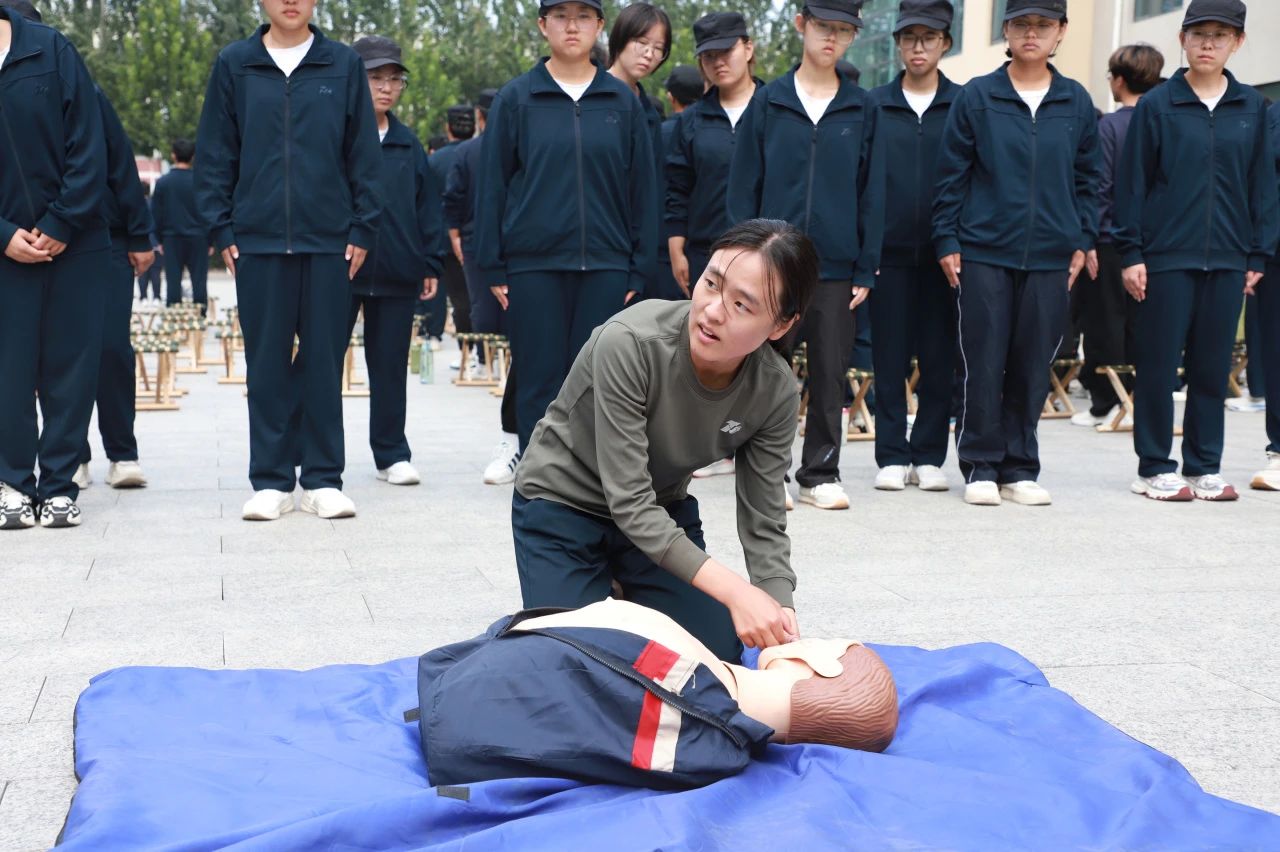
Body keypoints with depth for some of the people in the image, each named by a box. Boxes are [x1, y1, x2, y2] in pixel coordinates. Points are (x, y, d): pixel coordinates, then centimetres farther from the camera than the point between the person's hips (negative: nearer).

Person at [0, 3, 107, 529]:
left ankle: (58, 485, 11)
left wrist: (62, 224, -9)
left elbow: (88, 146, -4)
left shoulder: (52, 51, -1)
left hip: (75, 244, 0)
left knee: (72, 366, 3)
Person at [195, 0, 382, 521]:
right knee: (266, 364, 4)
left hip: (329, 241, 0)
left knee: (325, 362, 4)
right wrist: (221, 229, 1)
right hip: (257, 240, 0)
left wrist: (362, 228, 0)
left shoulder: (344, 66, 6)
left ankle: (323, 479, 12)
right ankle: (270, 481, 12)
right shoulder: (233, 65, 7)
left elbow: (364, 155, 6)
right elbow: (215, 153, 8)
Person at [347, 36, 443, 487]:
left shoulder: (408, 144, 10)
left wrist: (430, 264, 7)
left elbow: (428, 207, 12)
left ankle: (392, 454, 18)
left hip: (397, 275, 4)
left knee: (390, 366, 10)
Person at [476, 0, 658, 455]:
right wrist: (494, 267, -2)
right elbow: (493, 186, 3)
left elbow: (643, 188, 8)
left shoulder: (623, 101, 7)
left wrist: (640, 268, 3)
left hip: (605, 265, 1)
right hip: (533, 264, -1)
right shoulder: (516, 98, 3)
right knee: (540, 381, 2)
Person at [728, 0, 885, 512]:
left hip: (836, 267, 1)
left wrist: (866, 270, 1)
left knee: (830, 374, 5)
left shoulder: (862, 109, 7)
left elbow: (871, 194, 7)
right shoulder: (767, 102, 4)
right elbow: (743, 186, 4)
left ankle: (821, 474, 15)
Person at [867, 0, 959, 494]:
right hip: (889, 250, 0)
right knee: (889, 360, 3)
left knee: (940, 360, 4)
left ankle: (929, 456, 14)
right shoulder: (873, 105, 7)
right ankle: (892, 456, 12)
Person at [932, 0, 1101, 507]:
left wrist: (1084, 241, 7)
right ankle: (981, 466, 10)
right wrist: (946, 241, -2)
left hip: (1050, 257, 2)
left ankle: (1020, 469, 16)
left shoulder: (1076, 103, 8)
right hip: (983, 254, -2)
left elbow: (1087, 177, 14)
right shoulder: (976, 97, 1)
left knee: (1033, 367, 6)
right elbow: (951, 174, 2)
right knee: (983, 365, -1)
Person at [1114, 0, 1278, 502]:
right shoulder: (1156, 106, 0)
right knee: (1158, 366, 1)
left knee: (1213, 369, 7)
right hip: (1166, 258, -3)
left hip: (1228, 262, 3)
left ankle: (1204, 468, 16)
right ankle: (1155, 468, 10)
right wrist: (1131, 252, -5)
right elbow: (1132, 182, 0)